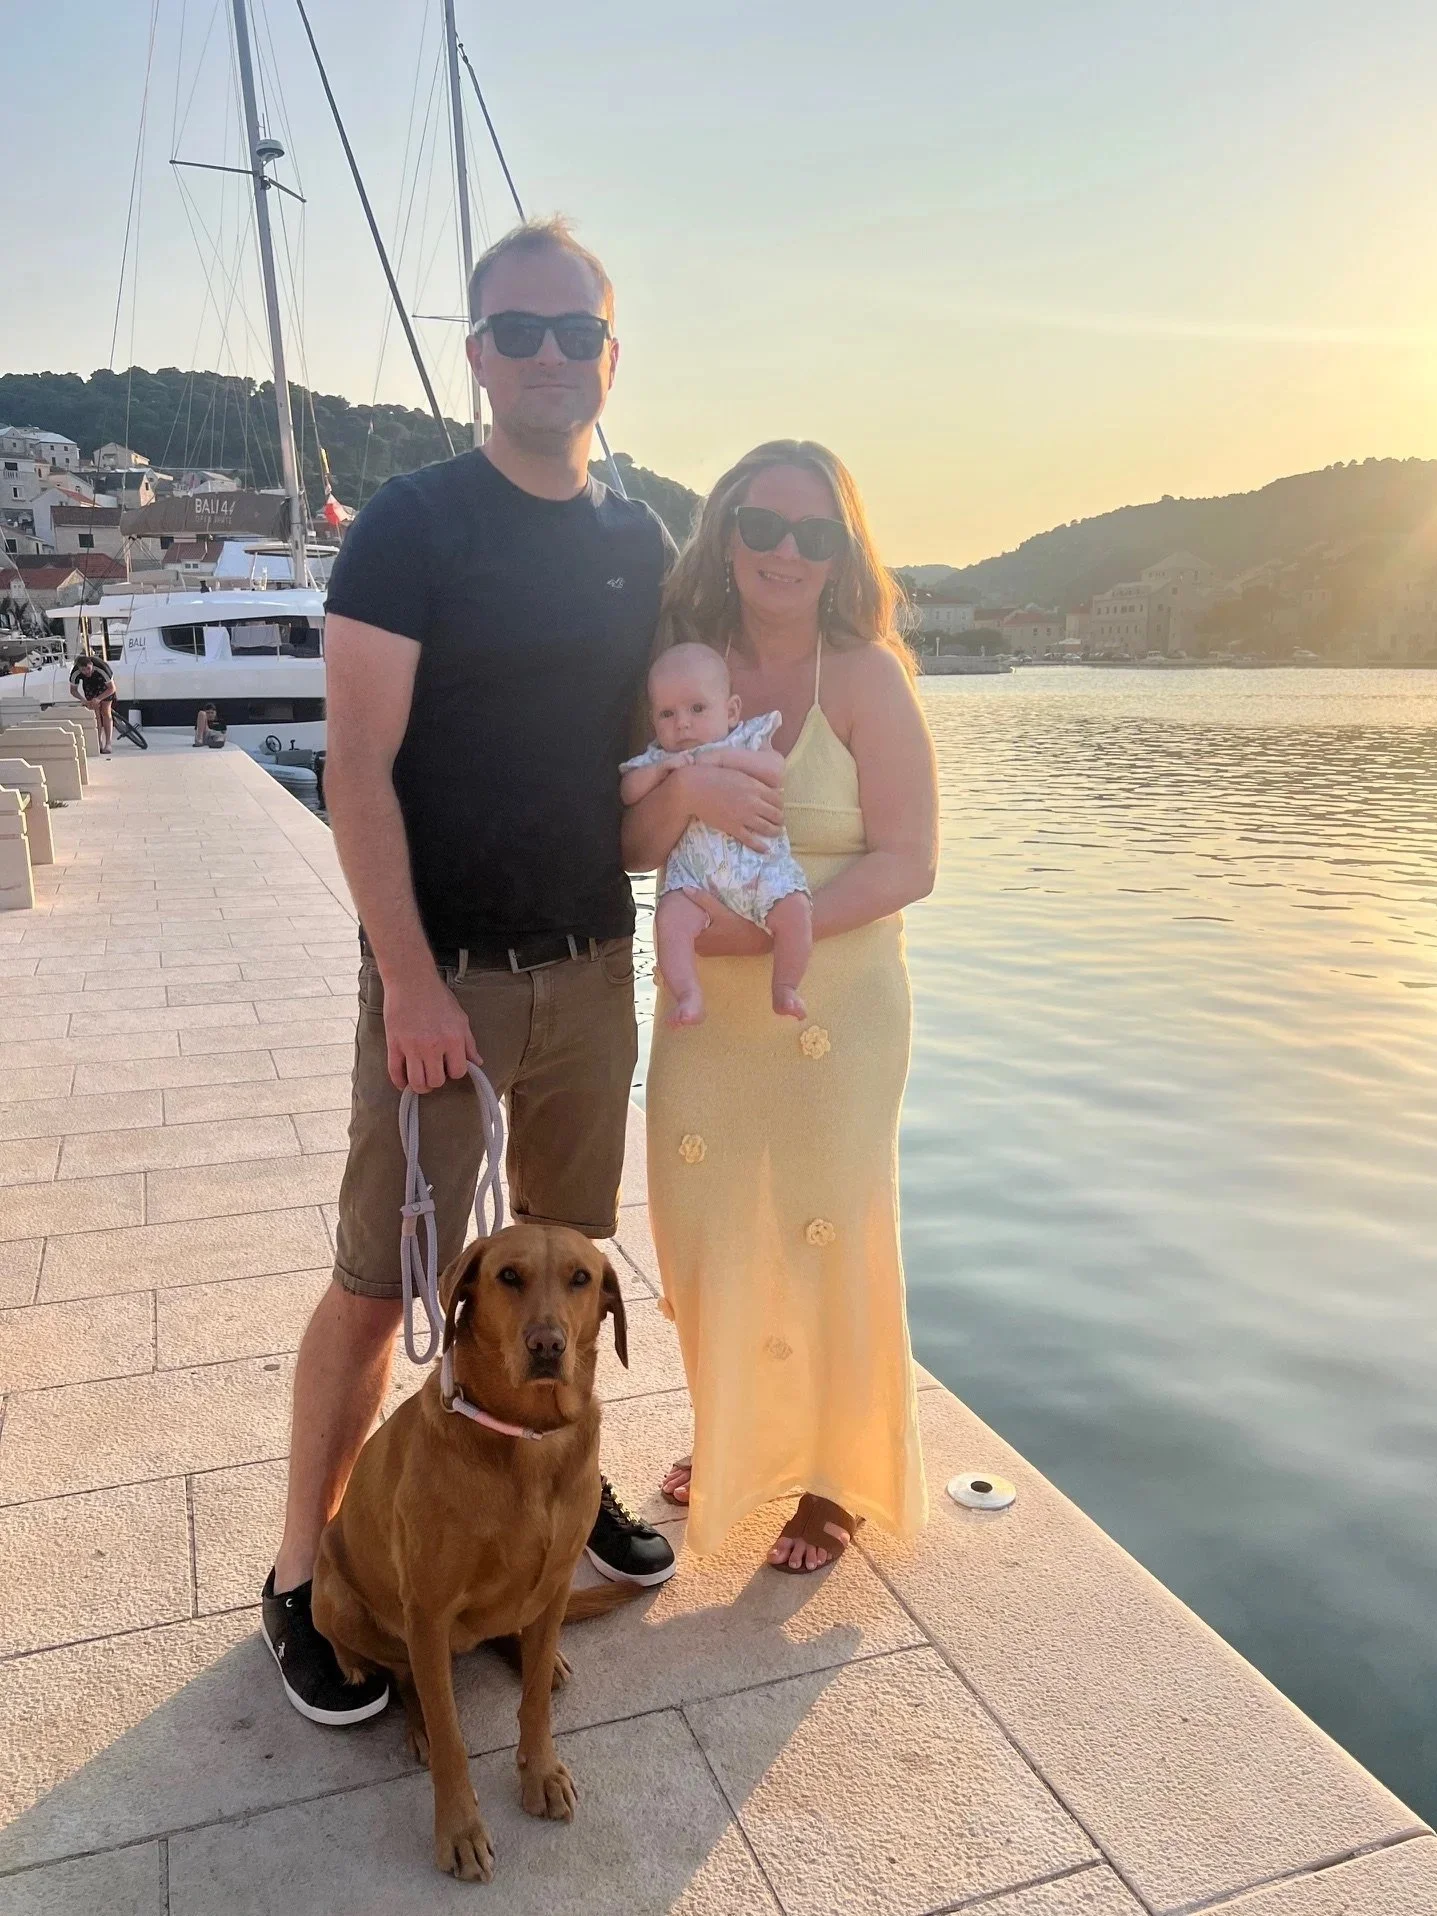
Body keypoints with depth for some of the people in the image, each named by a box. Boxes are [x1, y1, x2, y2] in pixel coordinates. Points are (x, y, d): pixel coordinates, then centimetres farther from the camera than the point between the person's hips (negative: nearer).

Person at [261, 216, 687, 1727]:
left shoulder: (639, 547, 9)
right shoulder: (411, 525, -7)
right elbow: (358, 769, -12)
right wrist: (409, 976, -18)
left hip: (592, 963, 5)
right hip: (443, 973, -5)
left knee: (566, 1253, 17)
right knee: (378, 1280, 1)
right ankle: (302, 1573, 19)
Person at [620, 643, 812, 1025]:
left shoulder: (746, 739, 11)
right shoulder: (658, 758, 15)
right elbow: (628, 792, 2)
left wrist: (725, 757, -15)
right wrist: (661, 769, -12)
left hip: (761, 863, -1)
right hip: (693, 876, 1)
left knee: (794, 909, -23)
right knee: (670, 916, -25)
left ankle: (785, 988, -10)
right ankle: (688, 994, -26)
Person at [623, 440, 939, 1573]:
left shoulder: (865, 676, -9)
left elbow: (908, 864, -14)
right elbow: (637, 848, 1)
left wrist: (774, 925, -24)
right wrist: (683, 789, -20)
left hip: (836, 1008, -4)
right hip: (702, 1003, 4)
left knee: (827, 1241, 6)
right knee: (707, 1229, 13)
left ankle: (836, 1478, 29)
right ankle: (735, 1438, 39)